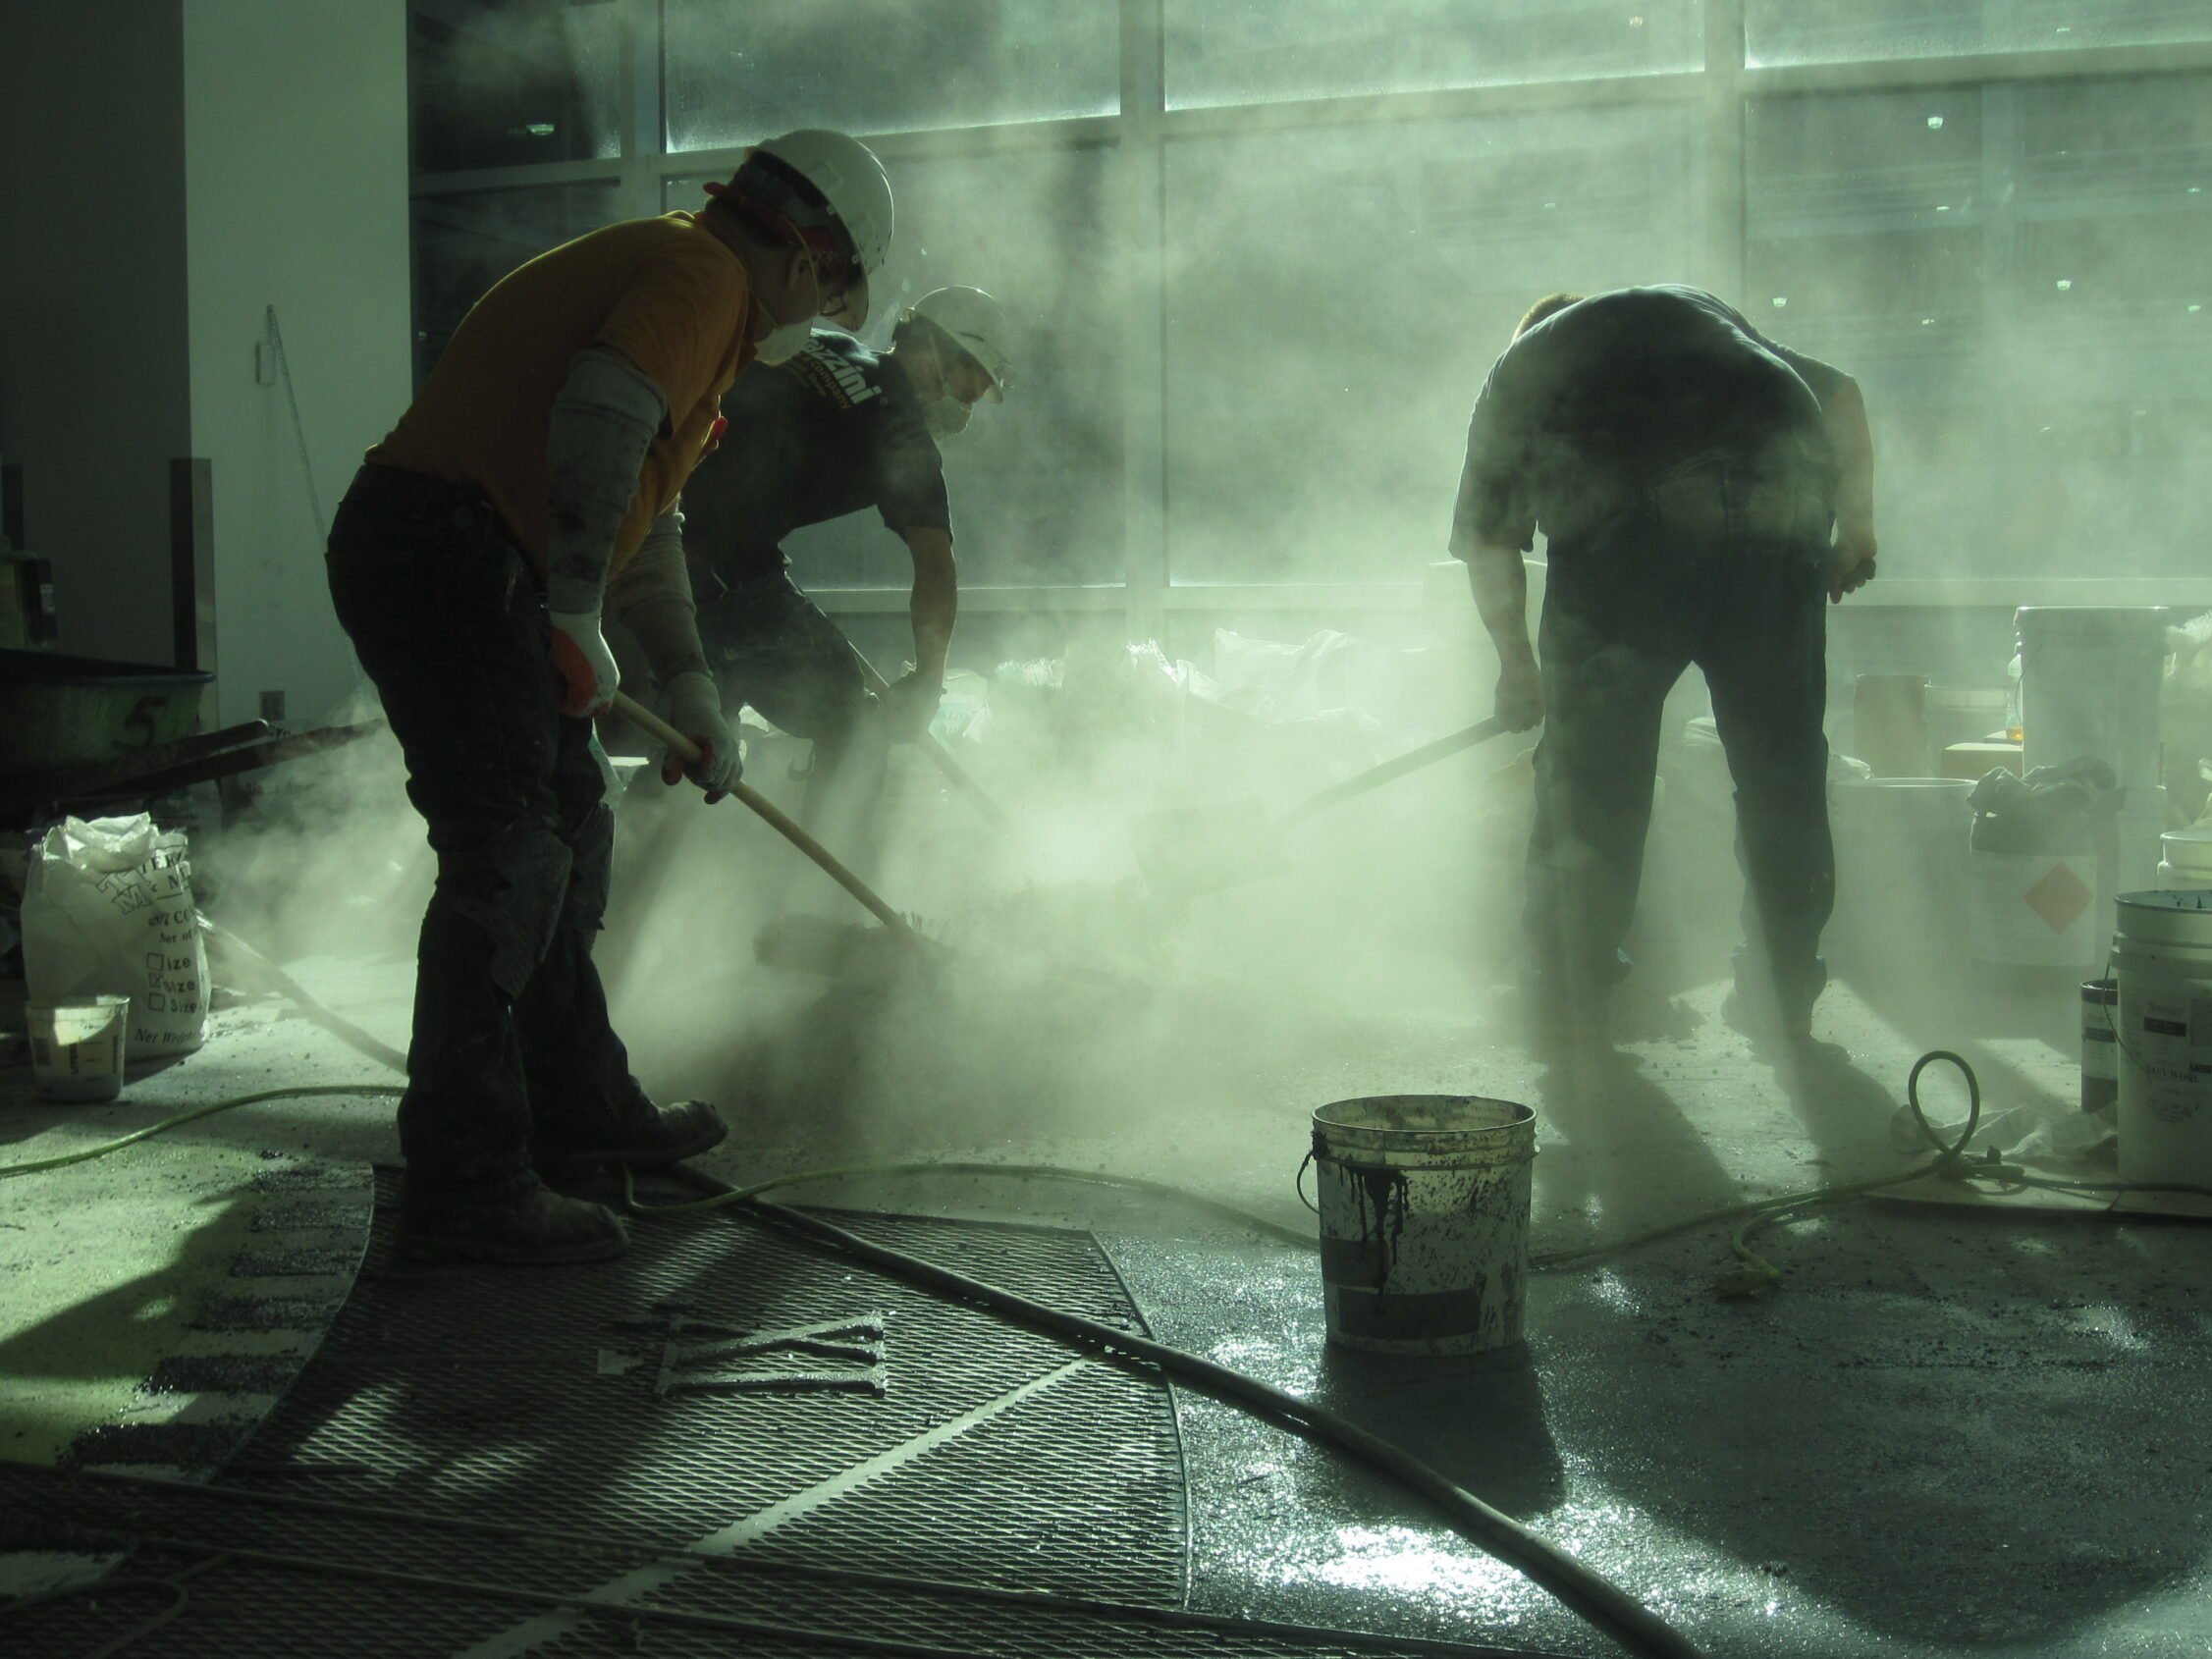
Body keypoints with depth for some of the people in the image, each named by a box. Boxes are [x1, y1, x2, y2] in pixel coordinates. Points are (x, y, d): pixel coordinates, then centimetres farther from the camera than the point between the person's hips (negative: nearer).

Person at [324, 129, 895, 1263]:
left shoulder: (682, 278, 26)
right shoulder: (703, 276, -8)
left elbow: (643, 521, 31)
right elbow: (598, 425, -27)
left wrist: (692, 693, 29)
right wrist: (576, 618, -22)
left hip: (447, 570, 11)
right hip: (446, 559, -11)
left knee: (569, 825, 18)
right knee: (506, 857, -12)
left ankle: (581, 1111, 30)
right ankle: (463, 1182, -9)